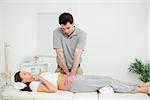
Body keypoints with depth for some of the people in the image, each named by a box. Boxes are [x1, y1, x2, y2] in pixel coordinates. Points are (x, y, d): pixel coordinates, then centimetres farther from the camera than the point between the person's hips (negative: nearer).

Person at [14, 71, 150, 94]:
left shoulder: (37, 77, 18)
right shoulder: (34, 85, -7)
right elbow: (53, 89, -23)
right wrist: (42, 79, -16)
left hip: (73, 77, 8)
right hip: (71, 85, -8)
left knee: (106, 78, 0)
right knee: (106, 83, -11)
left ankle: (139, 85, 8)